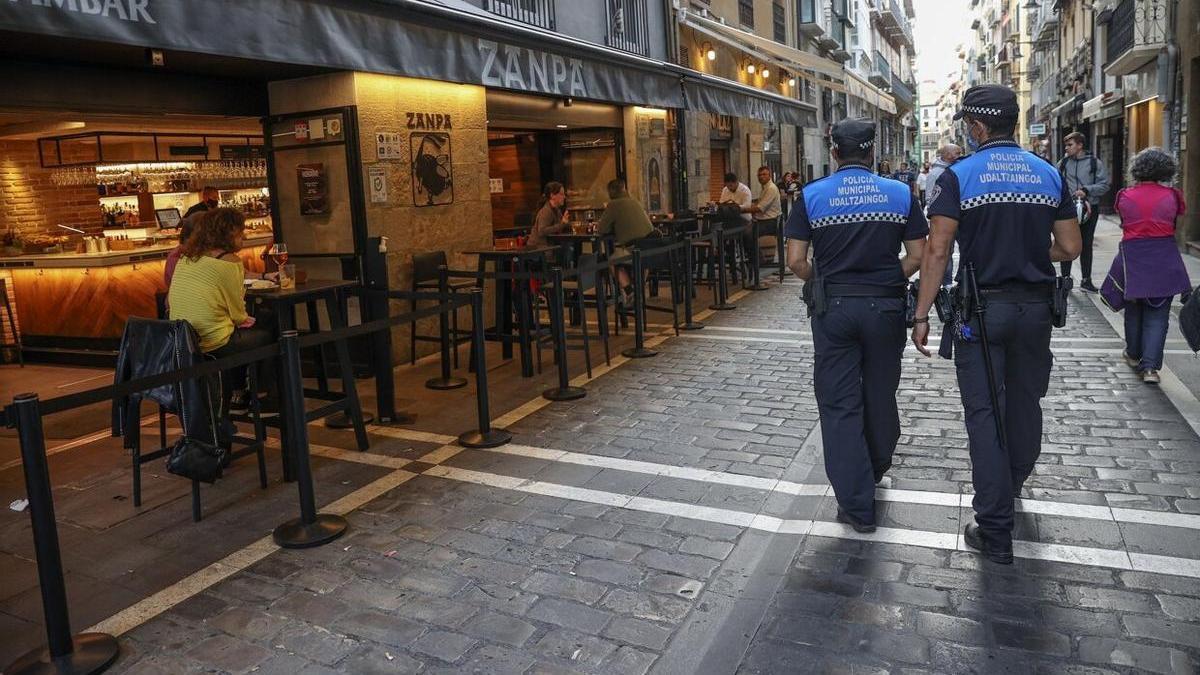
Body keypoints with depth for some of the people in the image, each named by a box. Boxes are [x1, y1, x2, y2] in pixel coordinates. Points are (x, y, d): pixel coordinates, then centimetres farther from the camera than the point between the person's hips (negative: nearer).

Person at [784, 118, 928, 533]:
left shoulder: (811, 195, -3)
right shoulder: (900, 193, 1)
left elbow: (796, 261, -7)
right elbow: (917, 255, -1)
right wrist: (888, 281, 14)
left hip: (834, 308, -2)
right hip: (885, 306, 2)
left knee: (839, 404, 3)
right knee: (880, 394, 19)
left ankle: (857, 505, 3)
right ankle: (876, 470, 41)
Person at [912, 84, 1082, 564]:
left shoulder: (959, 176, -9)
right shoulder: (1049, 175, 4)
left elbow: (936, 252, -15)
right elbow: (1069, 248, 5)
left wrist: (922, 315, -10)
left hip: (981, 309, -4)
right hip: (1035, 307, 5)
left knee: (985, 413, 0)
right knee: (1025, 402, 21)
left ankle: (995, 532, 3)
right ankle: (1012, 483, 46)